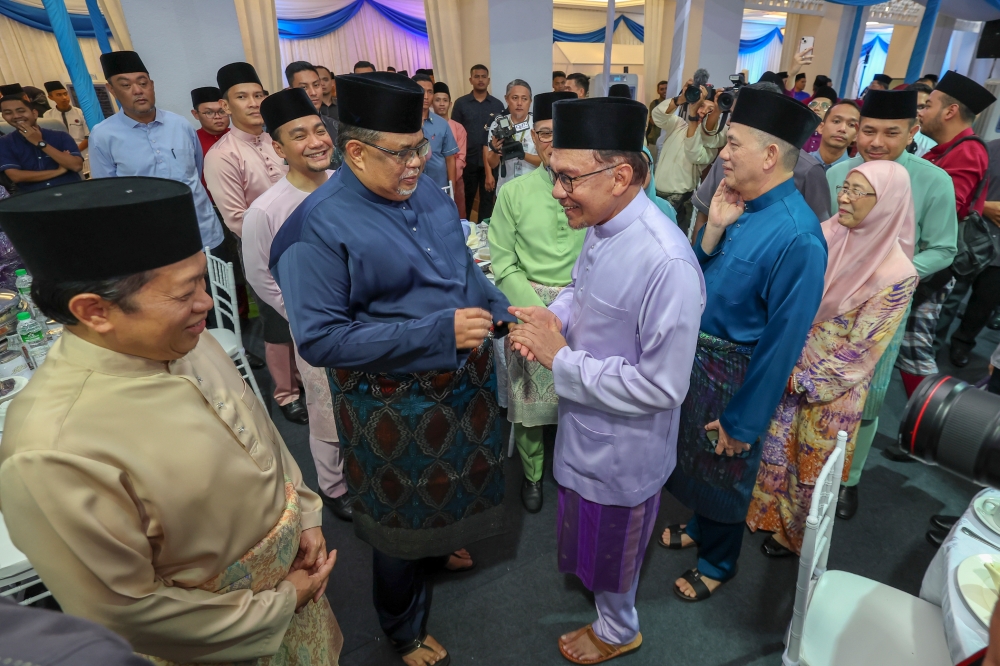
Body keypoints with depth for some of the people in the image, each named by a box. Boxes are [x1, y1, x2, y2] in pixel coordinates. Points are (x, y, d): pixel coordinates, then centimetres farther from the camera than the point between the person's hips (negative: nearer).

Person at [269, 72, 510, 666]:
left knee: (451, 482, 28)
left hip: (465, 379, 7)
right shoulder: (319, 226, -22)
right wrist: (436, 332, -28)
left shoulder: (427, 190, 0)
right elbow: (320, 339, -24)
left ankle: (438, 547, 62)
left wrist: (506, 313, -6)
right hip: (395, 402, -6)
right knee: (402, 513, 15)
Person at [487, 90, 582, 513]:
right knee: (529, 398, 11)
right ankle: (532, 473, 36)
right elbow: (503, 264, -3)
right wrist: (540, 312, -11)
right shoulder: (514, 192, -3)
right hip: (528, 306, 0)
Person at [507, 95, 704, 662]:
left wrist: (561, 360, -25)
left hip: (623, 441, -8)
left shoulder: (667, 264, -35)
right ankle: (612, 614, 64)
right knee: (591, 530, 32)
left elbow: (662, 386, -30)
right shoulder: (601, 225, -8)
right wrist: (554, 315, -12)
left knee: (609, 545, 20)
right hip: (586, 418, 8)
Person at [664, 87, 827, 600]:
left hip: (736, 370, -7)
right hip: (696, 351, 7)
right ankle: (699, 527, 54)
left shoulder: (796, 236, -27)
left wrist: (742, 421, -17)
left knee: (724, 472, 16)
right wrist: (713, 230, -17)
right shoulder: (740, 203, -4)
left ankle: (717, 563, 44)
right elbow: (696, 278, 1)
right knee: (693, 455, 26)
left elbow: (784, 340, -24)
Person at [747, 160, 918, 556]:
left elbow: (860, 350, -16)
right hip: (787, 370, 4)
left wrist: (803, 380, -12)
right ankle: (765, 514, 45)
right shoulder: (824, 236, -5)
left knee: (811, 467, 16)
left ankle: (794, 536, 41)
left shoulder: (897, 275, -19)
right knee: (772, 449, 19)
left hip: (833, 389, -4)